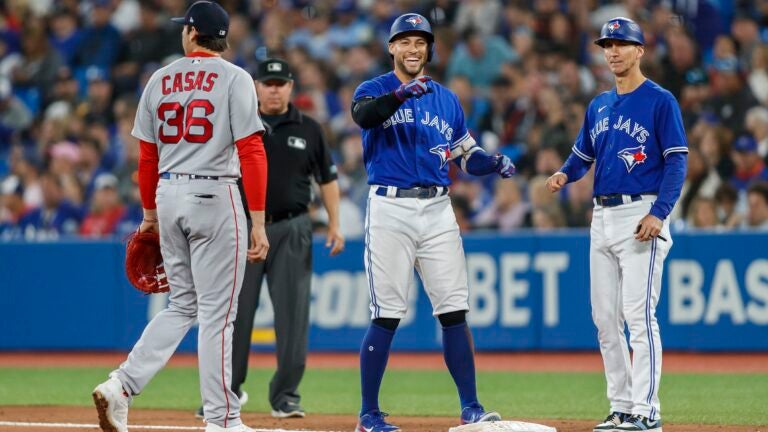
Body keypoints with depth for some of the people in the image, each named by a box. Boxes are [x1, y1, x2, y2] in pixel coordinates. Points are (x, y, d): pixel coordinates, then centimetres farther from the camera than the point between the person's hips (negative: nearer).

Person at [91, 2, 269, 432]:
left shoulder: (160, 81, 10)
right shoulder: (234, 79, -4)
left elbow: (147, 156, 12)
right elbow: (251, 153, -11)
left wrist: (150, 213, 23)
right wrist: (258, 222, -12)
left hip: (168, 195, 5)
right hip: (214, 196, -5)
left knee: (183, 305, 15)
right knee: (216, 312, -1)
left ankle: (122, 385, 0)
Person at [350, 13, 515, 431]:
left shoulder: (446, 99, 15)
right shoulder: (374, 91, 1)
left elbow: (466, 155, 19)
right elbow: (364, 115, -23)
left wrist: (495, 163, -3)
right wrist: (402, 93, -41)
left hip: (438, 210, 4)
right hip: (390, 209, -4)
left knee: (454, 311, 0)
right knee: (386, 315, -5)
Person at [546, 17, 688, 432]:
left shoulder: (660, 101, -5)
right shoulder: (598, 106, 16)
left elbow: (676, 162, -10)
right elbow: (583, 154, 22)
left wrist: (659, 213, -20)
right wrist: (564, 174, -2)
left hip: (642, 215, -8)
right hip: (602, 216, 8)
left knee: (639, 315, -12)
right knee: (604, 318, 7)